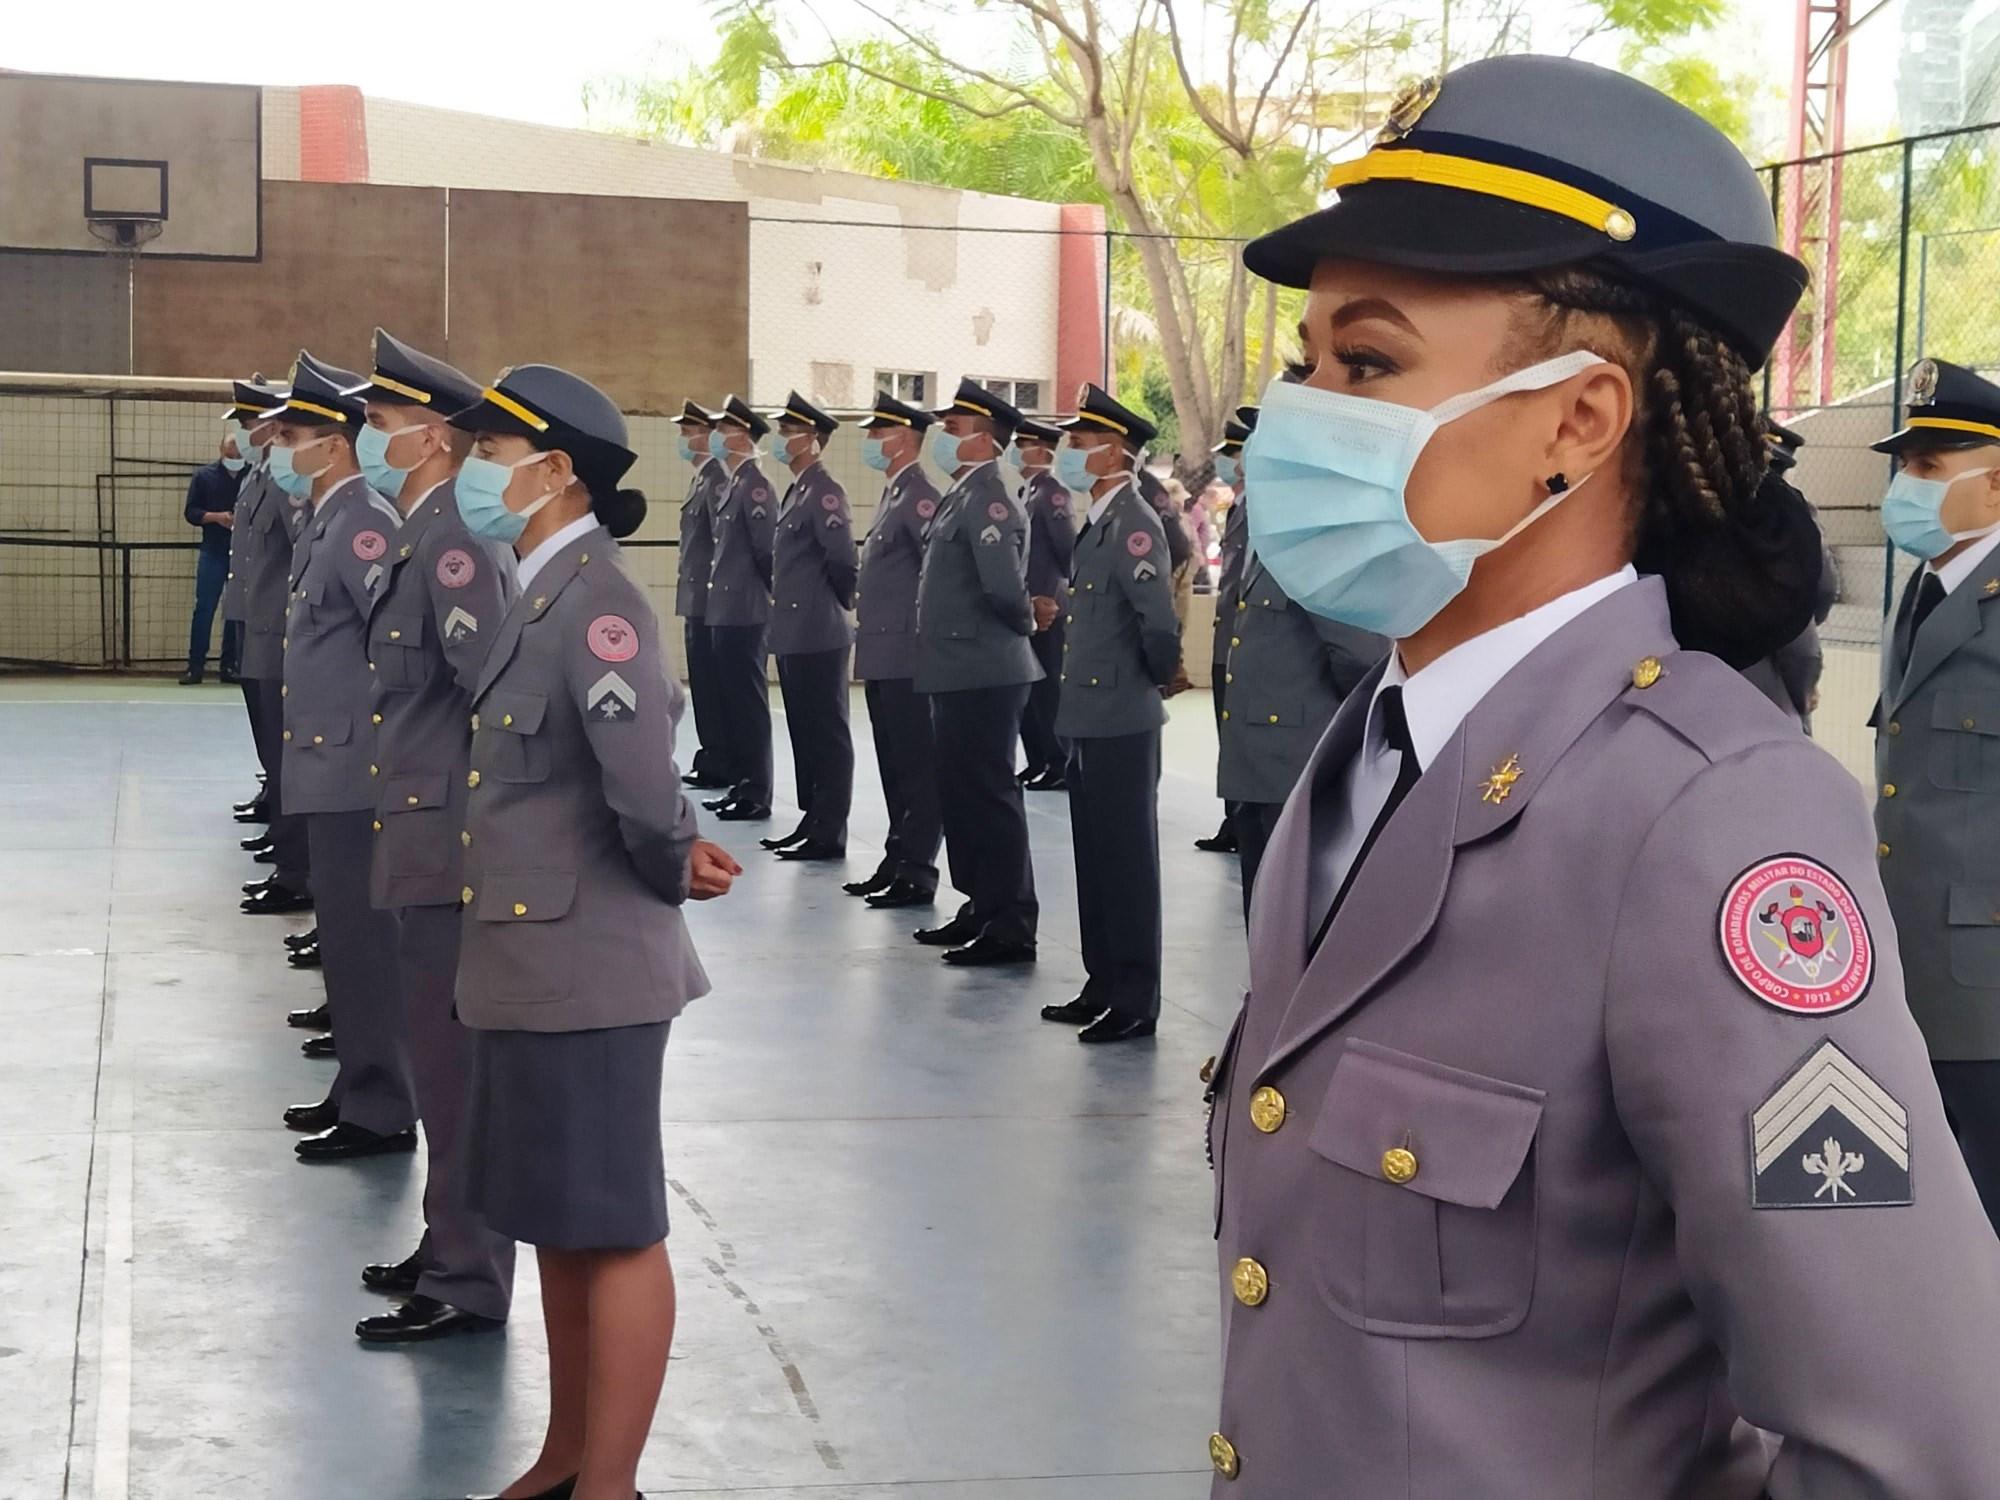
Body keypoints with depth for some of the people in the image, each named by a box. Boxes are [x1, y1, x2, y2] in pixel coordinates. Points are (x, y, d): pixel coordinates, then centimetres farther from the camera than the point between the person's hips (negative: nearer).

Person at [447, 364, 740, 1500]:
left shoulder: (596, 600, -18)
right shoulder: (540, 596, 12)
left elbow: (645, 781, -30)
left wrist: (672, 873, -12)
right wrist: (677, 854, 3)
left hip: (589, 966, -10)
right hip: (535, 964, 10)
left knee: (613, 1230, 1)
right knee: (557, 1223, 18)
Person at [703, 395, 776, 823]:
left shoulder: (754, 486, -14)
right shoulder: (727, 483, 14)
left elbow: (769, 548, -17)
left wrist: (769, 595, -9)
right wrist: (719, 590, 14)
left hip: (746, 613, -9)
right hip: (724, 610, 9)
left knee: (749, 704, -4)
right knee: (730, 701, 13)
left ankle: (757, 796, 1)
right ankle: (741, 784, 19)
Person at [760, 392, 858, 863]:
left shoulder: (824, 492, -14)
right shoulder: (796, 491, 15)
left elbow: (844, 561, -18)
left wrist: (838, 606, -6)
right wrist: (781, 598, 14)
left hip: (818, 636, -10)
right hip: (793, 634, 10)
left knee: (826, 735, -3)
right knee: (805, 732, 14)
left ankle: (829, 833, 1)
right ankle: (812, 820, 21)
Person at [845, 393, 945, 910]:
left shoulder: (919, 497, -14)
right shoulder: (892, 494, 16)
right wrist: (866, 615, 16)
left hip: (906, 657, -10)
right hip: (882, 654, 10)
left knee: (916, 765, -4)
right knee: (894, 765, 14)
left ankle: (917, 872, 0)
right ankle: (897, 861, 21)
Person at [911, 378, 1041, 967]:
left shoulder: (988, 499, -16)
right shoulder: (963, 495, 14)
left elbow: (1004, 586, -26)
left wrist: (1021, 625, -8)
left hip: (982, 676, -10)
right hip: (958, 672, 10)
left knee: (990, 798, -4)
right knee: (963, 795, 15)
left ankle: (1011, 926, 2)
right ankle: (981, 908, 25)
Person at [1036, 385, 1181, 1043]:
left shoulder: (1133, 524, -16)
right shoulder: (1098, 522, 14)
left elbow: (1158, 617, -24)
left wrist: (1158, 676, -10)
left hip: (1122, 723, -9)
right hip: (1088, 718, 10)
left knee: (1127, 860, -2)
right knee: (1095, 859, 15)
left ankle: (1135, 1003, 4)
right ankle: (1103, 987, 24)